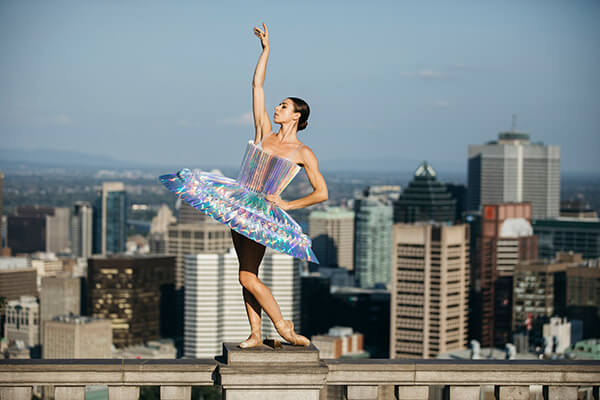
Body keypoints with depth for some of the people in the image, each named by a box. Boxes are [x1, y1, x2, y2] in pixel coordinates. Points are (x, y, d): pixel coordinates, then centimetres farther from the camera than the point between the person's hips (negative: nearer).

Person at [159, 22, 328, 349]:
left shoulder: (303, 153, -1)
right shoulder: (264, 134, 8)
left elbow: (322, 193, 0)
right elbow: (257, 85, 9)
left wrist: (288, 204, -5)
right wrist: (266, 49, 8)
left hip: (265, 212, -5)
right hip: (241, 205, 5)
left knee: (247, 276, -14)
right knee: (247, 274, 5)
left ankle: (284, 328, -7)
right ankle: (255, 335, 10)